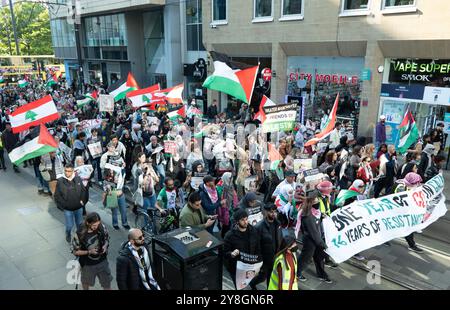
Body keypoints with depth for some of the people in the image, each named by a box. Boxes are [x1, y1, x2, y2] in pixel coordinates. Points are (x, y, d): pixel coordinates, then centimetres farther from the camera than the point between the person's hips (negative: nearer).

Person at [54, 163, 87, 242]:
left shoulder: (78, 179, -7)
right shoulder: (60, 181, -14)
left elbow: (83, 190, 5)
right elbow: (57, 196, -8)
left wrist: (82, 201, -4)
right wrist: (64, 205, -12)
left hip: (79, 208, 2)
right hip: (68, 209, -2)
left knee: (79, 223, 19)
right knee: (69, 225, 9)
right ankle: (68, 235, 41)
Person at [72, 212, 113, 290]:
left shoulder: (102, 227, -19)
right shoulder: (80, 234, -27)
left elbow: (107, 238, 1)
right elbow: (75, 251, -14)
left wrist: (105, 246, -20)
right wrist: (89, 252, -28)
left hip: (102, 261, 2)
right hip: (88, 264, -1)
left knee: (107, 284, 16)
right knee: (86, 282, 28)